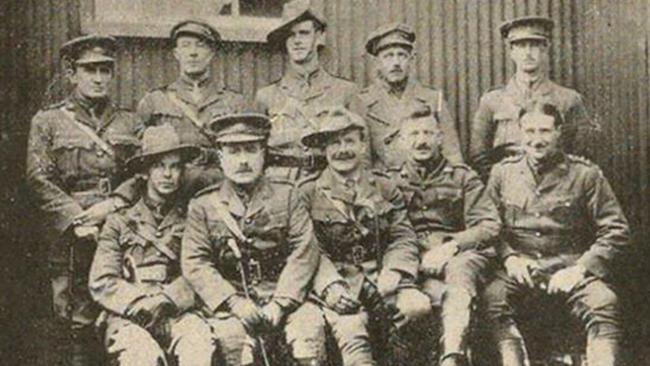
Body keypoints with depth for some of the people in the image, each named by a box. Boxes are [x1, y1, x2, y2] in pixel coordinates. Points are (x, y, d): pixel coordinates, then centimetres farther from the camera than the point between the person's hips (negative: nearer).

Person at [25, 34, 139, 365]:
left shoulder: (128, 123, 15)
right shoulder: (48, 121, 8)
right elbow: (39, 180, -1)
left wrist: (112, 206, -10)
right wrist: (77, 220, -11)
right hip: (69, 236, -2)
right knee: (75, 321, -3)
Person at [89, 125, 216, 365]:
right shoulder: (119, 222, 16)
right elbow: (101, 283, 5)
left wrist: (164, 300, -11)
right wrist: (140, 304, -10)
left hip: (177, 315, 1)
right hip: (126, 318, -1)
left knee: (201, 345, -32)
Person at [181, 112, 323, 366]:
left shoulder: (286, 195, 10)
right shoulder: (203, 205, 9)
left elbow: (305, 252, 1)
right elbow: (194, 263, 0)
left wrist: (279, 304, -11)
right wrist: (234, 302, -14)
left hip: (282, 295, 1)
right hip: (230, 300, 0)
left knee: (308, 331, -28)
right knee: (232, 334, -31)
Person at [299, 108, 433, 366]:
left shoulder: (384, 187, 15)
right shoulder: (308, 193, 6)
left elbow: (404, 238, 8)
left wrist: (392, 272, -11)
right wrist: (331, 285, -17)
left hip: (380, 279, 2)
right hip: (336, 280, -2)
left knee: (418, 306, -26)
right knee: (350, 329, -30)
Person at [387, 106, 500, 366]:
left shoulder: (462, 177, 17)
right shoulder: (390, 182, 18)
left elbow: (489, 225, 5)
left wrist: (451, 246, -11)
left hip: (460, 255, -1)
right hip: (412, 263, 1)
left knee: (460, 268, -37)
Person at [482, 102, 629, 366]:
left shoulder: (585, 174, 4)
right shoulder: (502, 173, 12)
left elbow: (616, 231, 2)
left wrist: (580, 268, -9)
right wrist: (509, 257, -4)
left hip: (571, 267, -1)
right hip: (520, 267, 1)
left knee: (604, 303, -31)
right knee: (491, 297, -30)